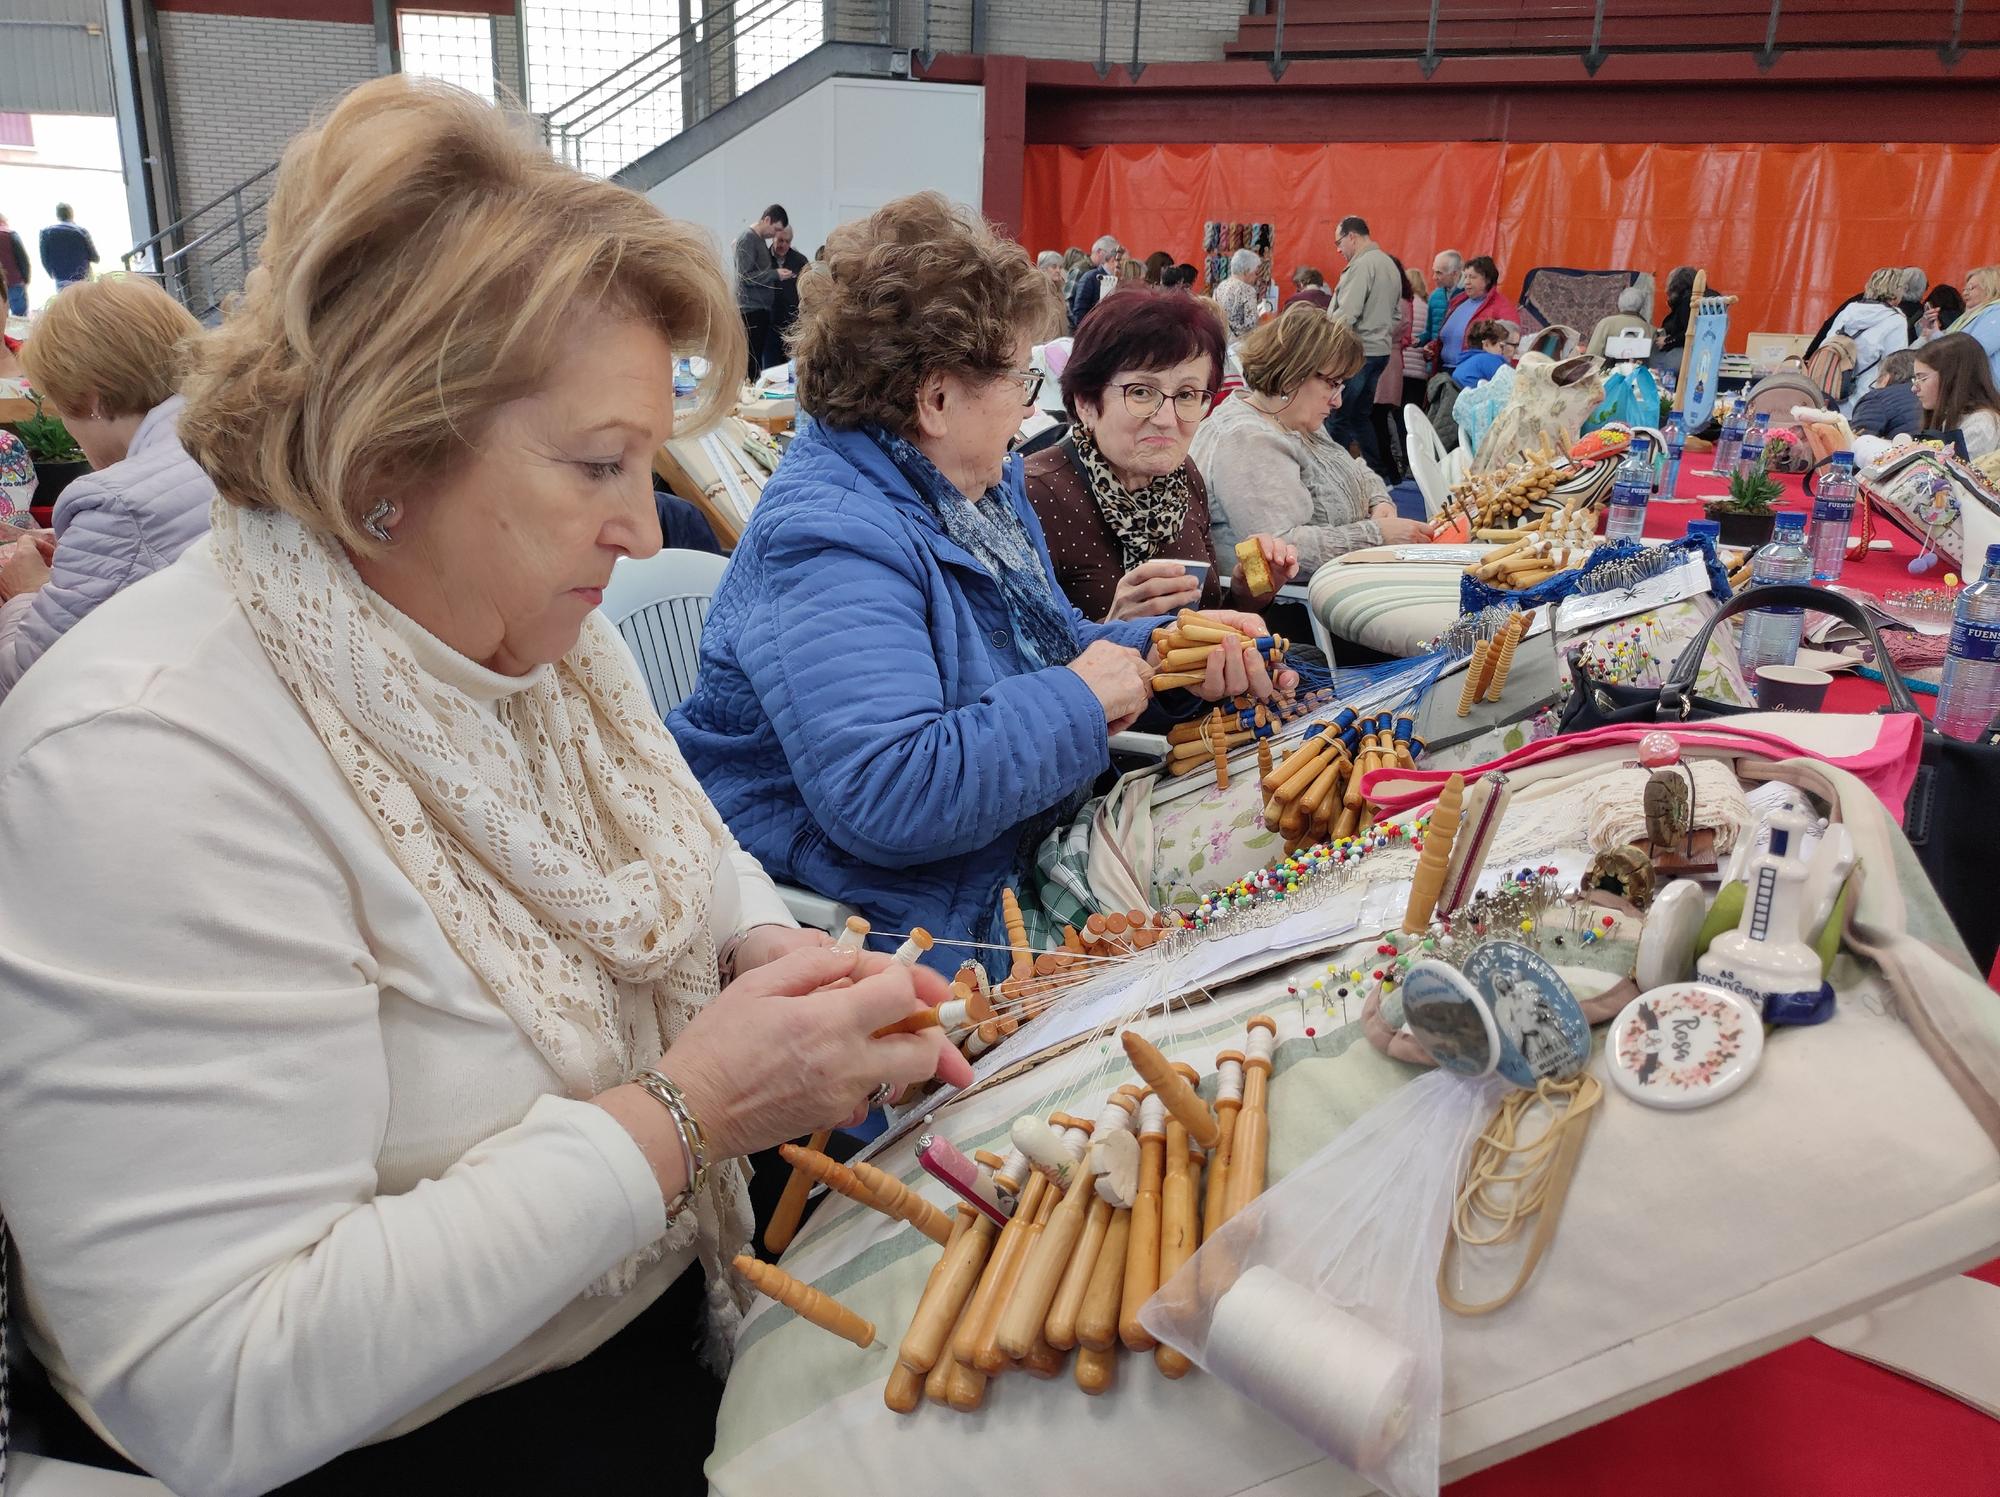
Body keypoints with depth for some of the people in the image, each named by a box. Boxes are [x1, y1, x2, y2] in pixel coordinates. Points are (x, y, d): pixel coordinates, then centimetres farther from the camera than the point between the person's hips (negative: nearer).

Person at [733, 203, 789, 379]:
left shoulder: (761, 239, 15)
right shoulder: (747, 239, -11)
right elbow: (745, 277, -17)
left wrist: (779, 275, 10)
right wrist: (775, 274, -16)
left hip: (762, 308, 9)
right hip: (751, 309, -9)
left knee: (759, 356, 10)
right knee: (751, 358, -8)